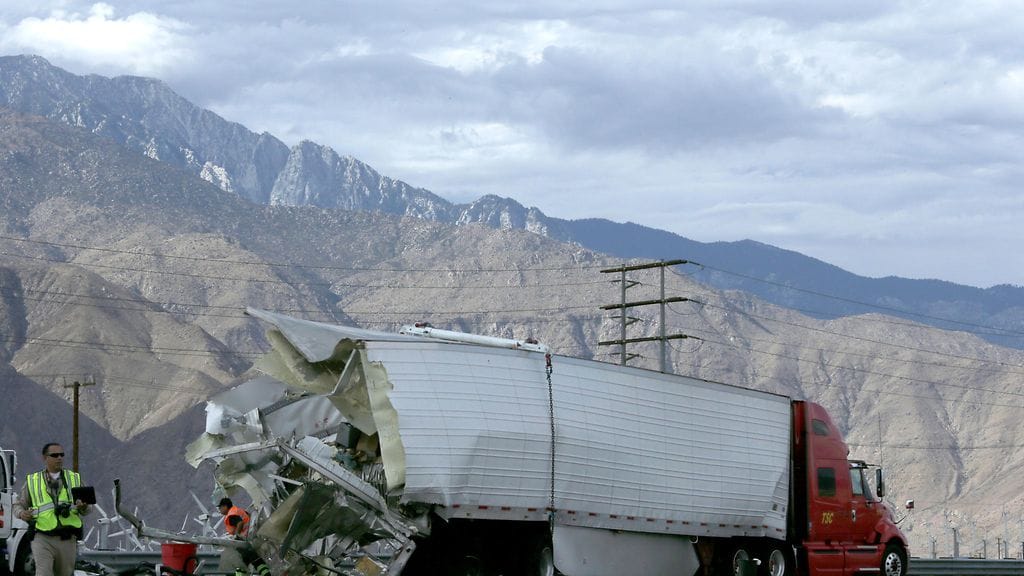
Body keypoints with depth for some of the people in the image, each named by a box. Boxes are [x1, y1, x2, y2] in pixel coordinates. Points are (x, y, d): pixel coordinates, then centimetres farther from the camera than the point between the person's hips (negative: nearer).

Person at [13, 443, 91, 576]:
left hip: (67, 540, 2)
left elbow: (88, 509, 12)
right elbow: (19, 505, 14)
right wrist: (22, 513, -9)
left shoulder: (75, 479, 13)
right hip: (43, 539, -2)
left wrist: (83, 507, -12)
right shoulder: (32, 481, 10)